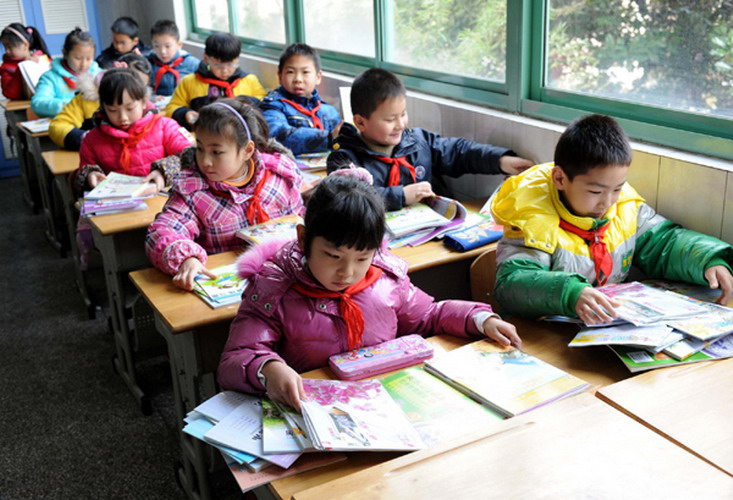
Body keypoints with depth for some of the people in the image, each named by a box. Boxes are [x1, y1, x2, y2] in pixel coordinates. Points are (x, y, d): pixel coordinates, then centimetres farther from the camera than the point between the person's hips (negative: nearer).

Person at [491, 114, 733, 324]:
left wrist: (709, 262, -2)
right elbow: (512, 282, -30)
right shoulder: (534, 222, -17)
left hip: (617, 327, 5)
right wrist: (572, 295, -47)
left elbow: (664, 241, 17)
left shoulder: (626, 208, 5)